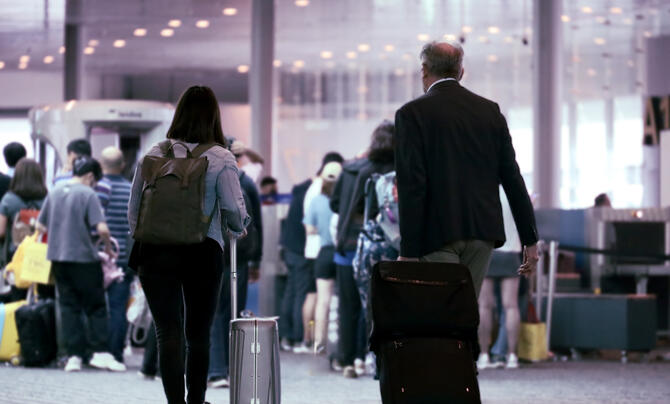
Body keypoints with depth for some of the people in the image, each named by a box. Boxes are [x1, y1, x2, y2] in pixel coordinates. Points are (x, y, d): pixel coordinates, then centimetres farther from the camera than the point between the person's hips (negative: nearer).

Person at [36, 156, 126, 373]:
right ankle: (100, 352, -3)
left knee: (68, 306, 8)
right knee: (96, 306, 3)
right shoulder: (88, 194, -9)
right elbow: (102, 228, -17)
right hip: (84, 257, -5)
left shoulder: (54, 192, 8)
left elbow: (40, 226, 14)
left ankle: (73, 355, 4)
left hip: (58, 257, 5)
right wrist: (108, 247, 0)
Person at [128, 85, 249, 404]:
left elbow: (134, 208, 6)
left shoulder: (154, 155, 3)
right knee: (199, 334, 14)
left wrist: (139, 247, 20)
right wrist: (238, 229, 13)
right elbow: (234, 210, -9)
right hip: (204, 253, 0)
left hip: (156, 253, 0)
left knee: (168, 333, -3)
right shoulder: (221, 159, -4)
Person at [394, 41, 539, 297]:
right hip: (483, 231, 5)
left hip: (437, 235, -5)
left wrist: (408, 252, -11)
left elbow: (412, 187, -12)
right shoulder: (489, 111, 9)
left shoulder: (412, 114, -5)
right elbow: (512, 178, 7)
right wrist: (530, 239, 10)